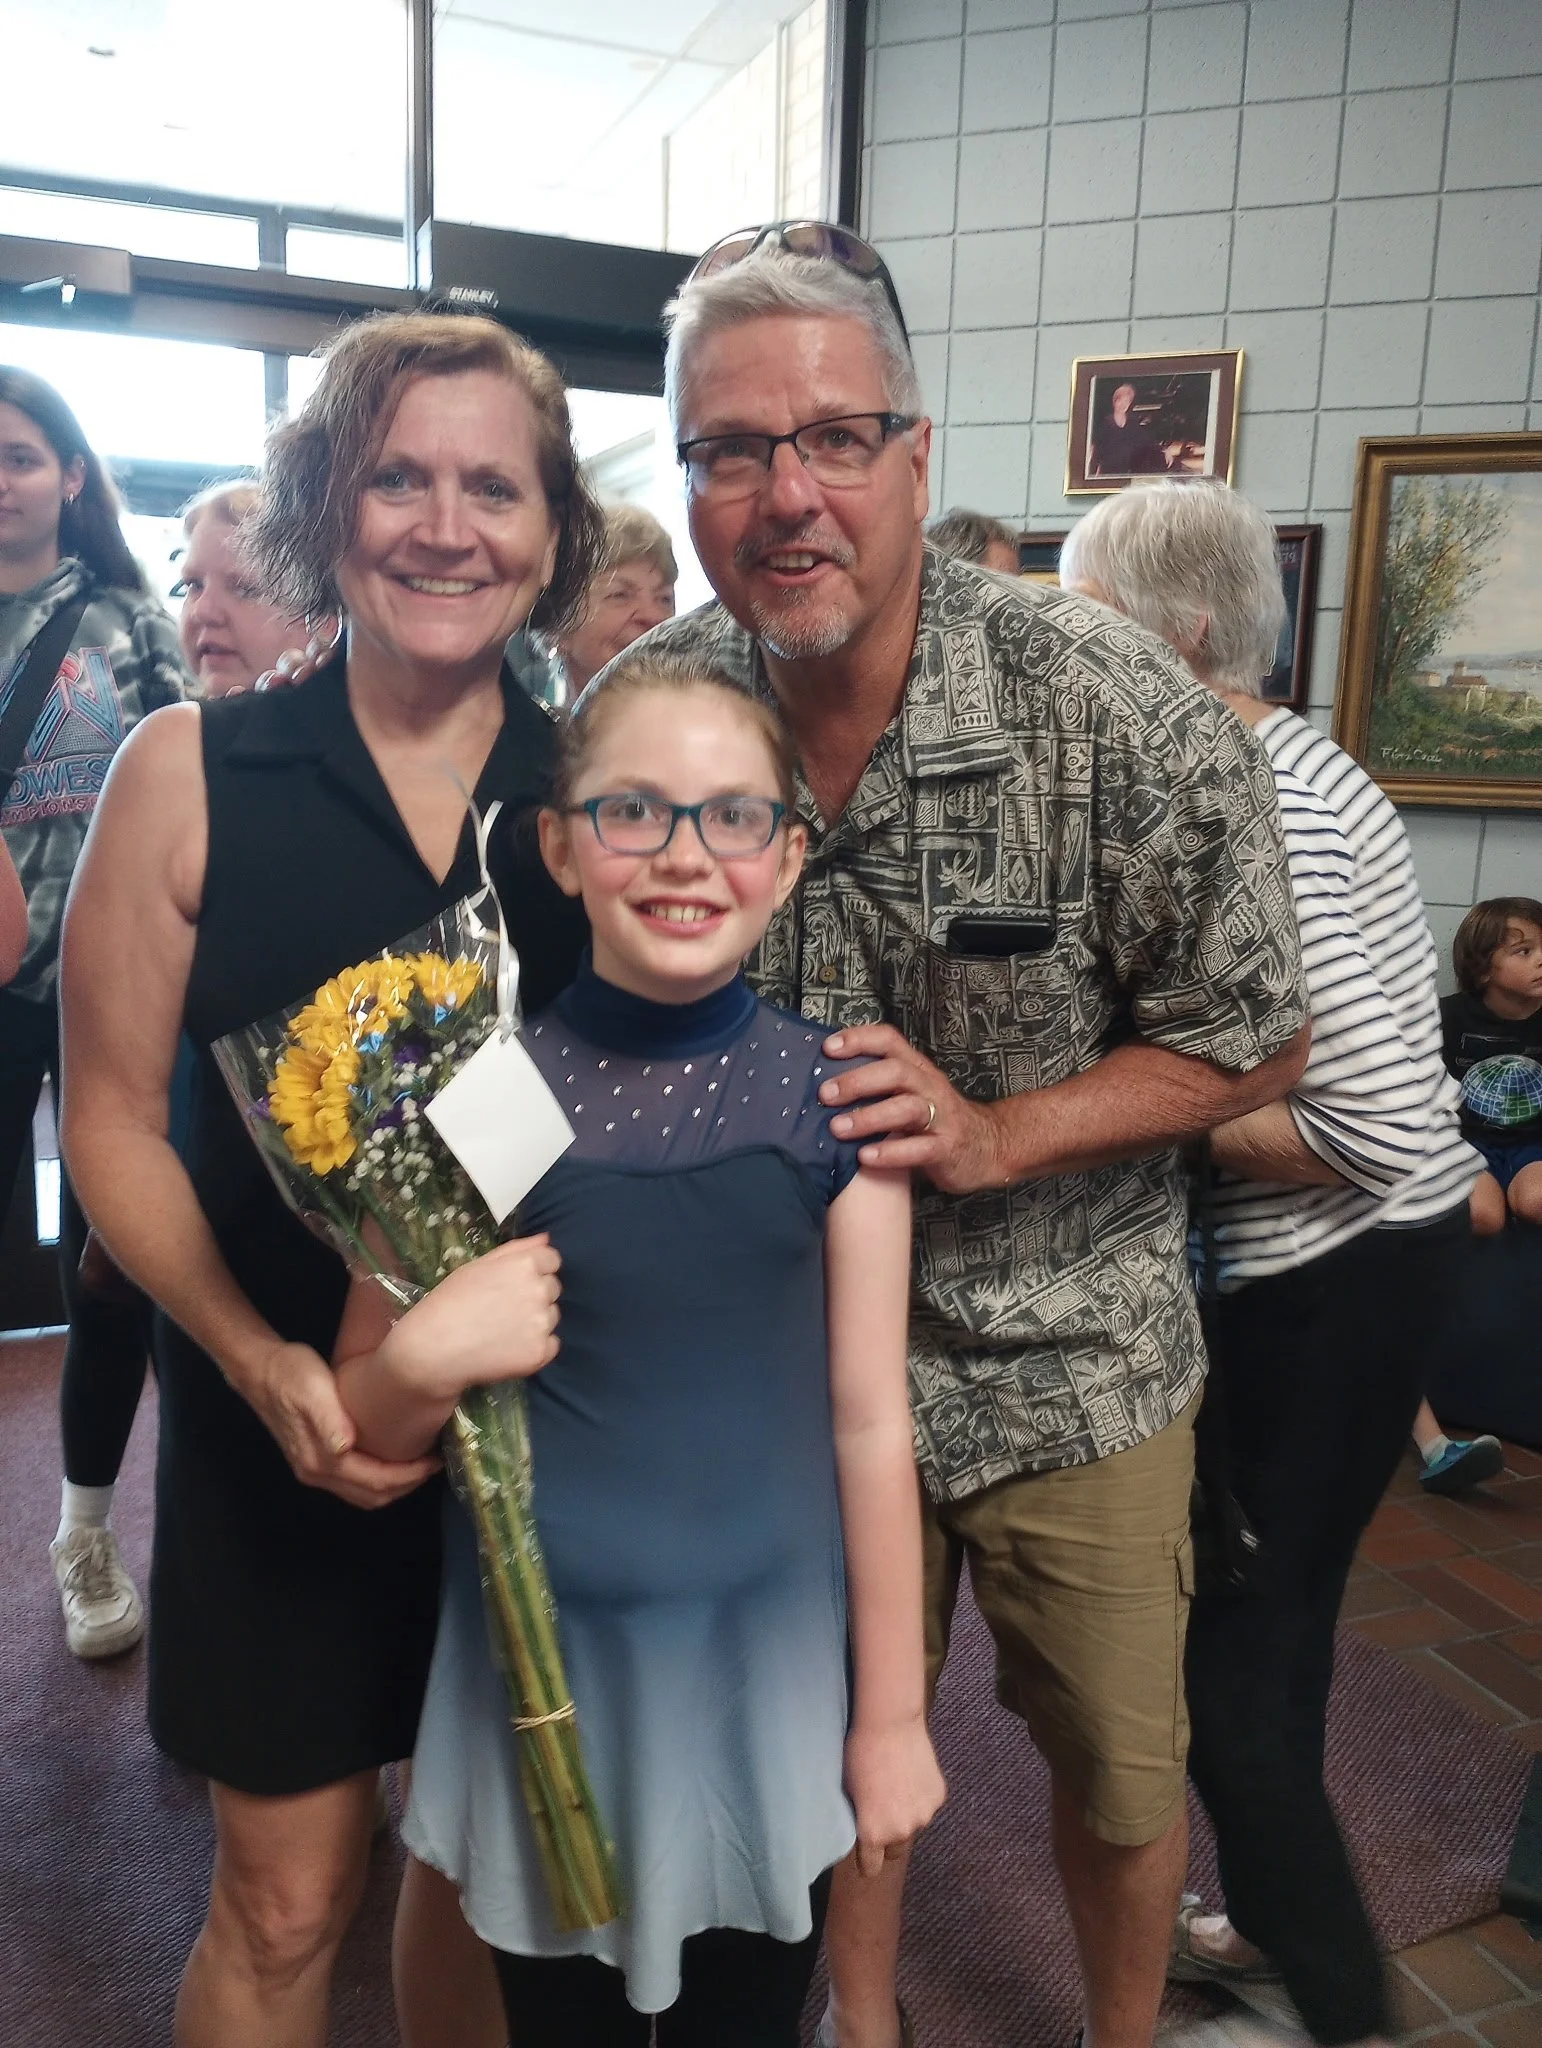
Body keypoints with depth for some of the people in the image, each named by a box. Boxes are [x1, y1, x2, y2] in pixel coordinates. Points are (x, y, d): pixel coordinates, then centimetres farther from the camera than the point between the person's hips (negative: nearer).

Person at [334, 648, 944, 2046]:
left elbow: (869, 1420, -3)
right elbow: (362, 1433, -1)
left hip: (770, 1664, 1)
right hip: (540, 1667, 0)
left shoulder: (835, 1095, -8)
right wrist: (425, 1360, -23)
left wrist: (891, 1712, 2)